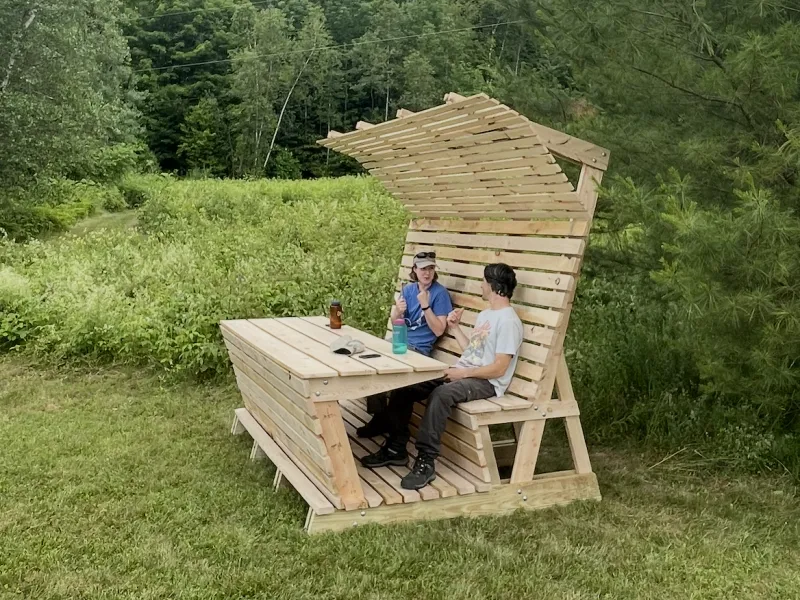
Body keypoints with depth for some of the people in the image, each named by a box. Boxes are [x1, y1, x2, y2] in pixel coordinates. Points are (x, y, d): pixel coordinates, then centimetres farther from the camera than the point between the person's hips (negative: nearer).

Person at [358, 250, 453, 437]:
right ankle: (379, 415, -7)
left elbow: (438, 330, -13)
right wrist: (397, 311, -14)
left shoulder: (440, 293, -7)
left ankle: (382, 418, -6)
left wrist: (425, 305, -21)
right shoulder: (408, 289, 10)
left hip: (419, 349, -6)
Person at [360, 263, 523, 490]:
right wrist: (455, 327, 16)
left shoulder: (508, 322, -13)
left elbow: (499, 368, -19)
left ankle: (426, 462, -32)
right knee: (404, 386, -5)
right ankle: (396, 448, 2)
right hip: (462, 373, 10)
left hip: (486, 382, -9)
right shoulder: (485, 315, 19)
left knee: (440, 394, -39)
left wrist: (462, 373, -19)